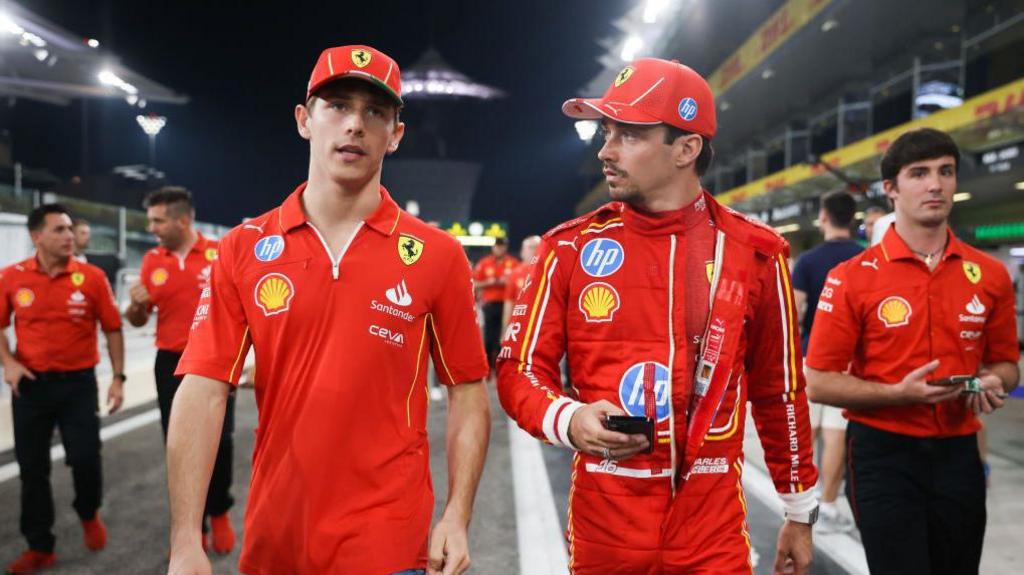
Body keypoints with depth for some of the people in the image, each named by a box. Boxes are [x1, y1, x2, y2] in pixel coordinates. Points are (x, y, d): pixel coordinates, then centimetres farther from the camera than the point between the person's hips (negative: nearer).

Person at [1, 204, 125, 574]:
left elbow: (112, 329, 1)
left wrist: (118, 377, -1)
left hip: (78, 382, -1)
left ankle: (89, 514, 30)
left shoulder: (92, 277, -6)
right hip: (30, 384, 2)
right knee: (32, 467, 8)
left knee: (86, 459, -3)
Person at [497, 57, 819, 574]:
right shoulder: (572, 247, -3)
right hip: (602, 517, 1)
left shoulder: (755, 253, -2)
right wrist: (569, 420, -20)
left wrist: (800, 511, 13)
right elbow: (521, 370, 1)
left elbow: (779, 389, 7)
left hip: (713, 522, 0)